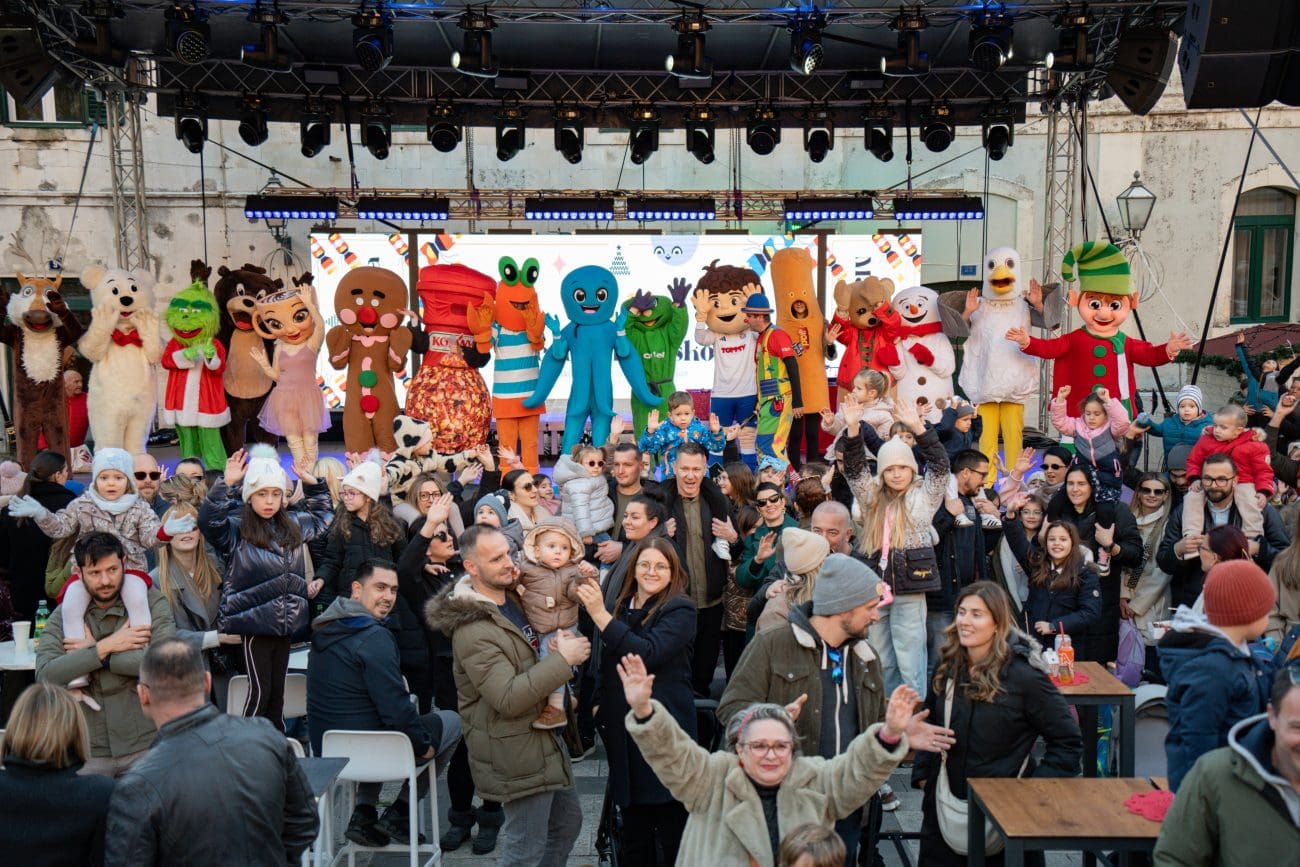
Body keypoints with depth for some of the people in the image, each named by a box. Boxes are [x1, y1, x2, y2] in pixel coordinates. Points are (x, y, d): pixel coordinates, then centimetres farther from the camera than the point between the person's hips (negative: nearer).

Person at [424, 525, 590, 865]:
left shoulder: (513, 600, 5)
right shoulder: (472, 630, -24)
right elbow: (509, 698, -30)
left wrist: (561, 640, 2)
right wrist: (563, 659, -25)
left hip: (543, 734, 9)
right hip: (516, 751, -9)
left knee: (568, 821, 22)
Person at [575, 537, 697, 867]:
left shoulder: (680, 609, -8)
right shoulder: (621, 606, 11)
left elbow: (648, 654, -23)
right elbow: (603, 664, 24)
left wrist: (600, 615, -25)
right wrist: (599, 702, 13)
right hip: (622, 726, 6)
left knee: (672, 821, -2)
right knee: (633, 816, 13)